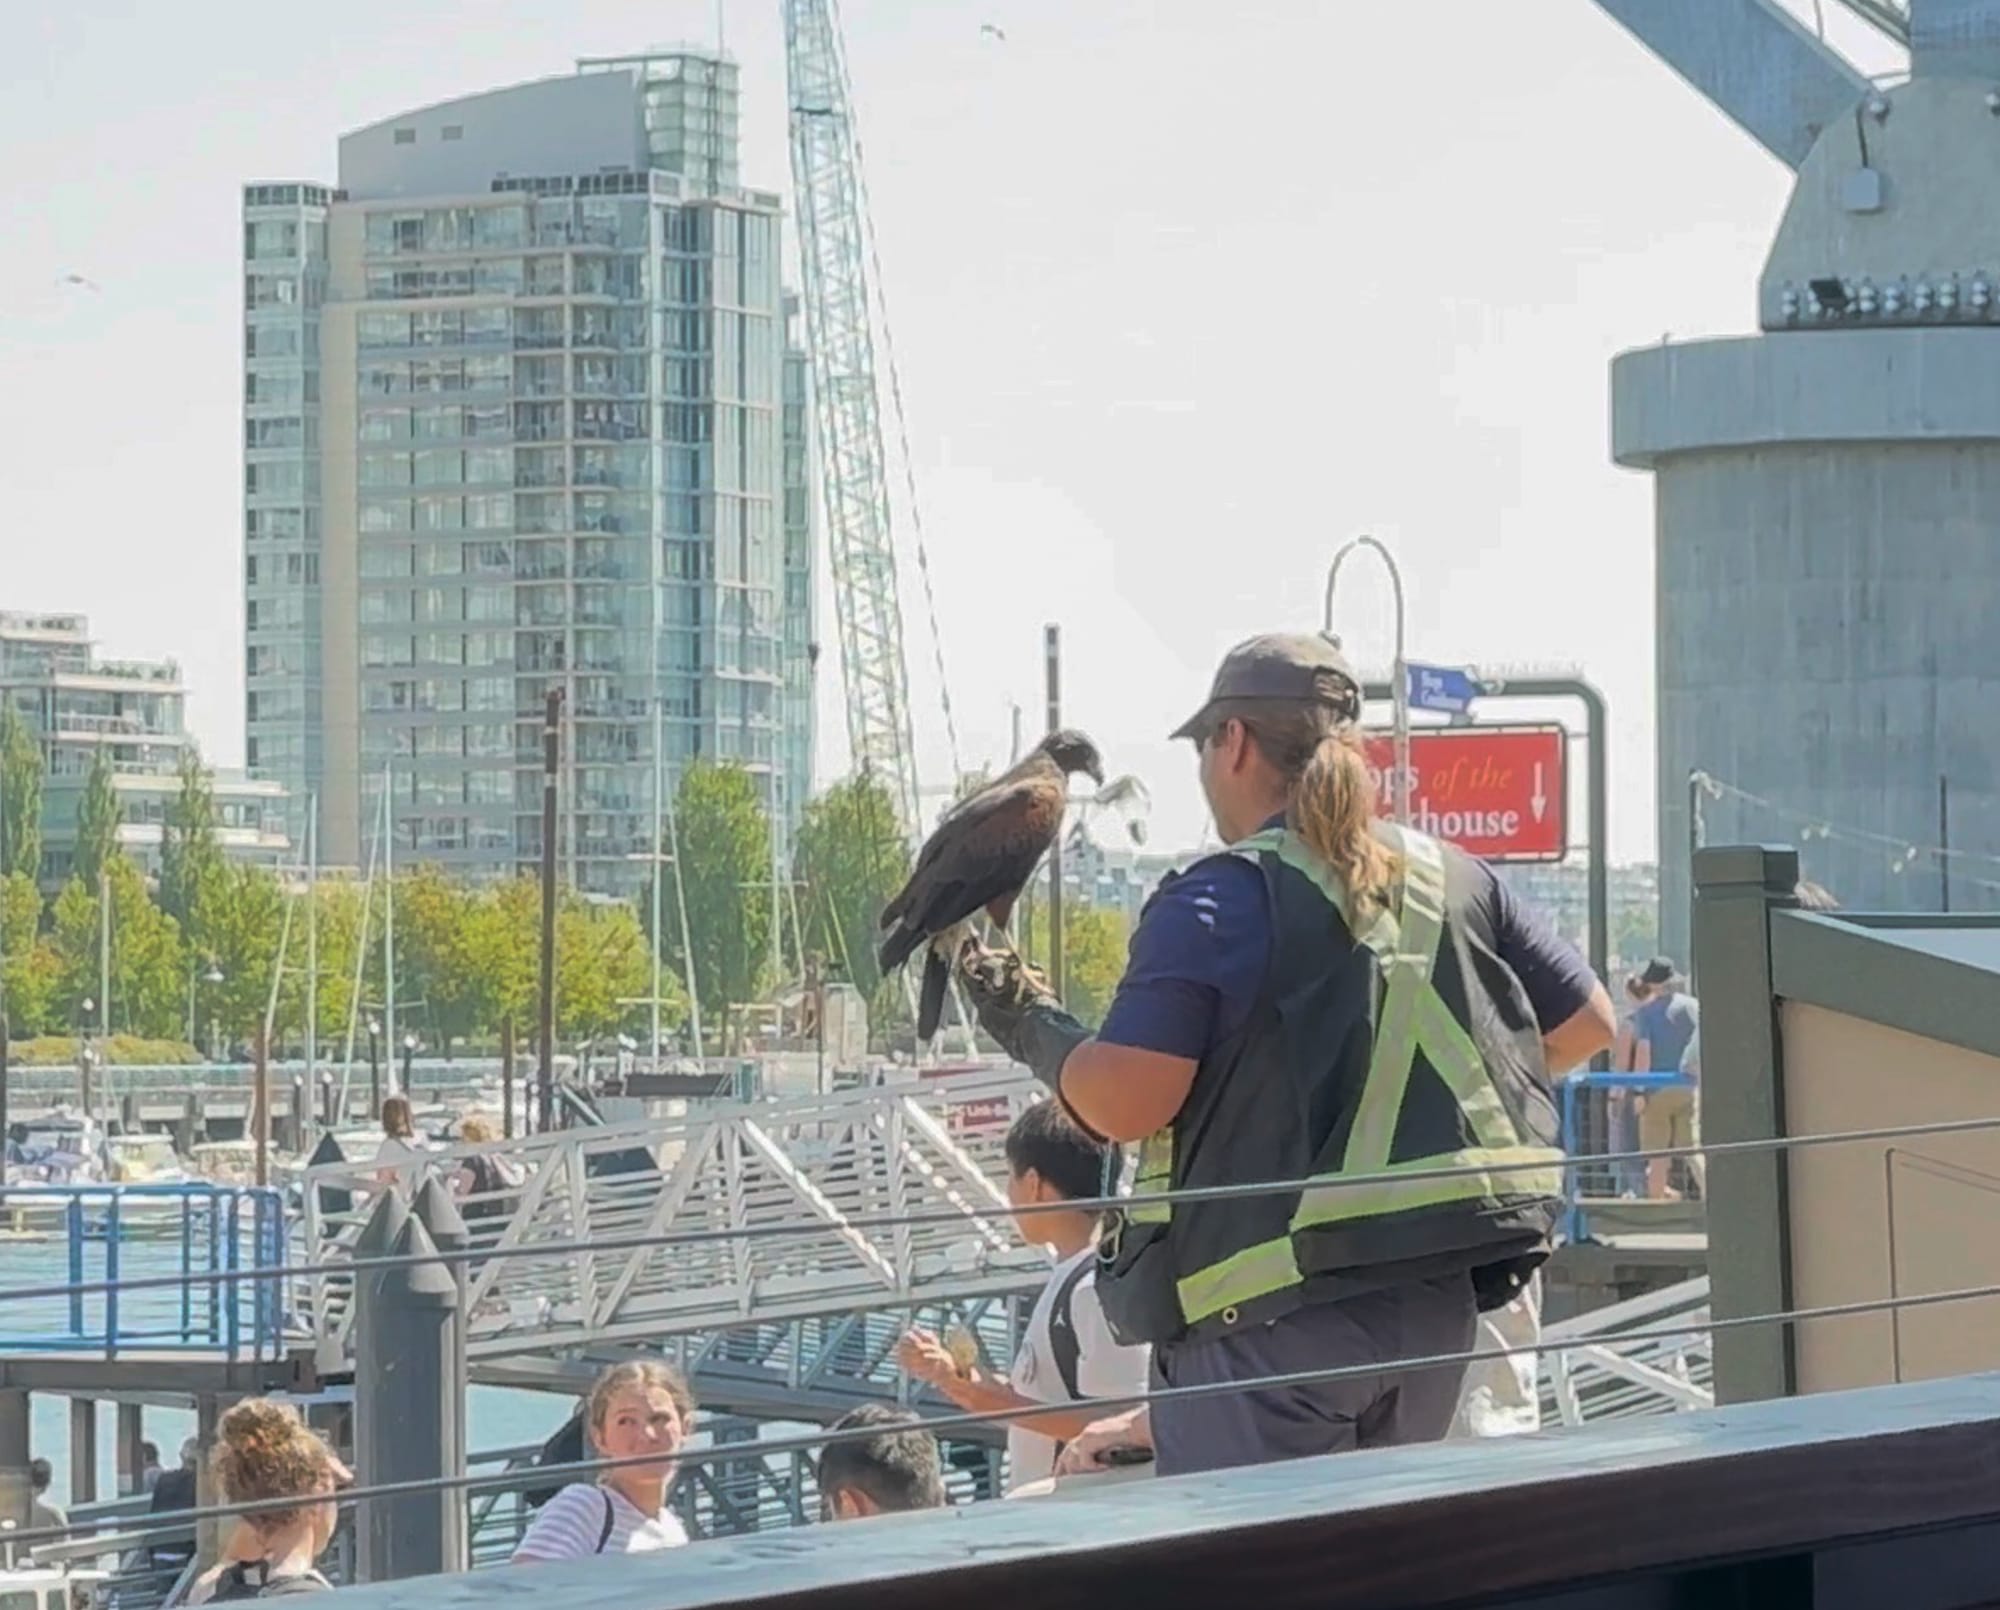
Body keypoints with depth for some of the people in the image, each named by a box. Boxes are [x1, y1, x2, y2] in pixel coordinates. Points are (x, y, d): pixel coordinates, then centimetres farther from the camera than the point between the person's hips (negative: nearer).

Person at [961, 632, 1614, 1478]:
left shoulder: (1219, 900, -9)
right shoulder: (1454, 879, 10)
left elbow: (1124, 1100, -18)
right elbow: (1586, 1020, 16)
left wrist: (1035, 1031, 1)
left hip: (1273, 1318, -6)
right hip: (1439, 1303, 6)